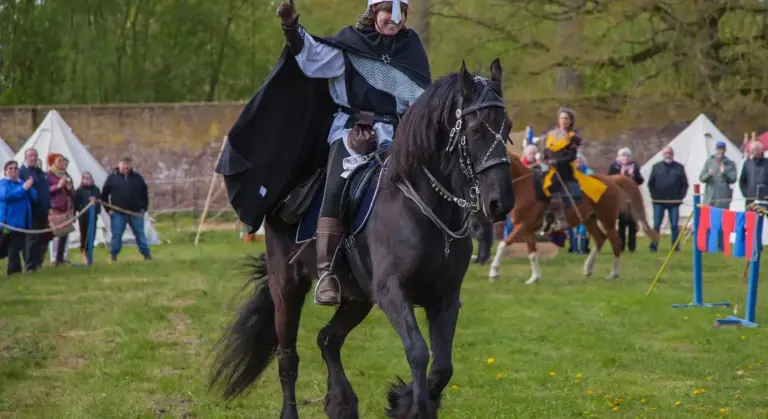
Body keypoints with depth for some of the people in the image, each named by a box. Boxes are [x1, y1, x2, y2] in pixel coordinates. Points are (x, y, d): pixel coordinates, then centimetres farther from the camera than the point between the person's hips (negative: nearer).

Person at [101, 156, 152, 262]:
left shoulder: (137, 177, 6)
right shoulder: (112, 177, 1)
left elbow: (144, 193, 12)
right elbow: (104, 194, 6)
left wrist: (144, 208, 4)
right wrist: (108, 209, 1)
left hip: (136, 212, 1)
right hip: (118, 213, -1)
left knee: (140, 235, 6)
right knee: (116, 235, 0)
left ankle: (147, 254, 13)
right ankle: (113, 256, 11)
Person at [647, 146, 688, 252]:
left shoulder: (679, 167, 7)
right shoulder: (656, 167, 7)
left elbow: (685, 183, 7)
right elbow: (650, 183, 7)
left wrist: (681, 197, -3)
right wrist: (654, 196, -2)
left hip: (674, 201, 0)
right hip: (659, 201, 0)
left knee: (675, 225, 2)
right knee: (656, 225, -1)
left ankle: (676, 246, 7)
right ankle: (653, 246, 3)